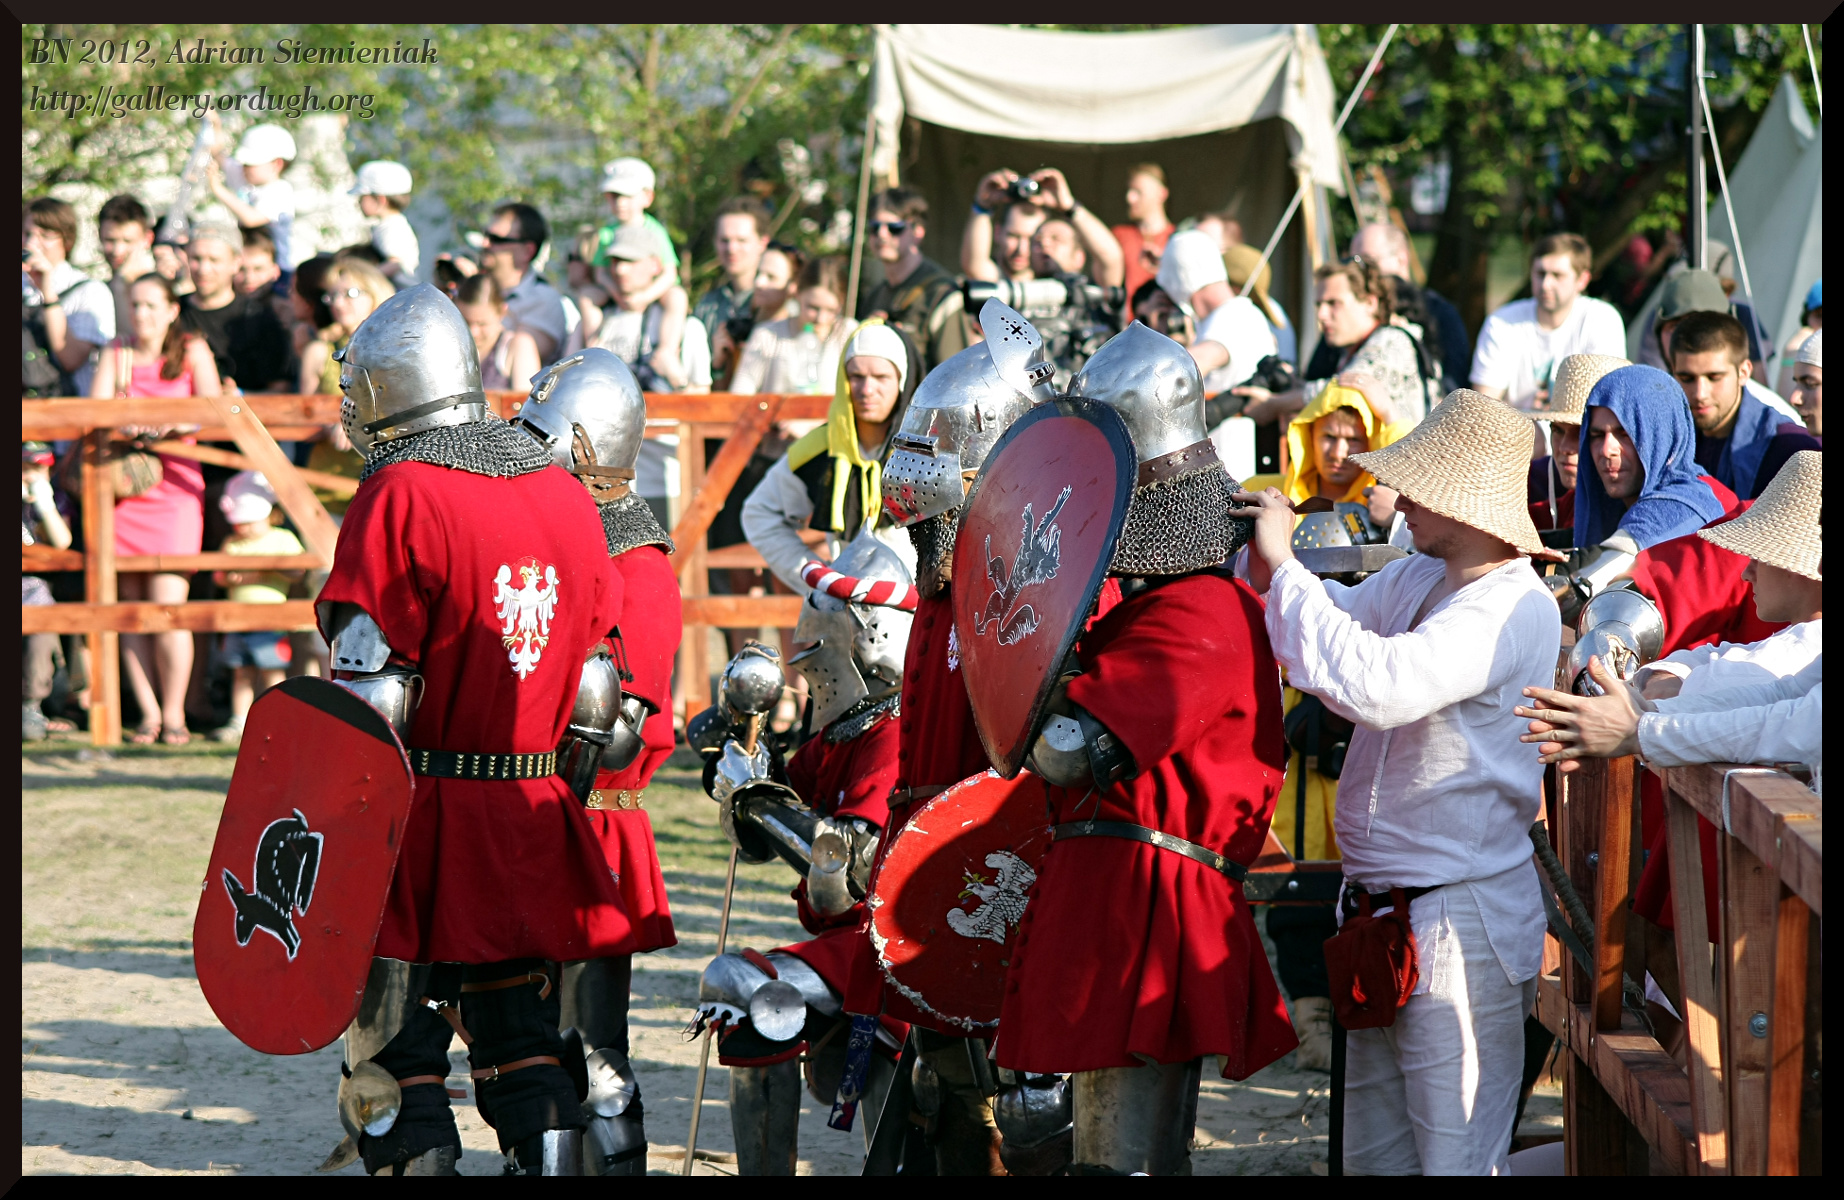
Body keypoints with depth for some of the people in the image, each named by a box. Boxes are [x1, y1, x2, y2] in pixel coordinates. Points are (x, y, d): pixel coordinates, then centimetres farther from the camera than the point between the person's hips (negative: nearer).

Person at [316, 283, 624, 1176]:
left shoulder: (400, 496, -11)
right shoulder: (566, 496, 9)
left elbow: (369, 690, -14)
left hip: (424, 812, -6)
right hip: (535, 818, 6)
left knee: (395, 1057, 2)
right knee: (523, 1044, 14)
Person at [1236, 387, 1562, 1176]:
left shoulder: (1514, 609, -21)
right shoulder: (1419, 579, 7)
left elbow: (1376, 685, -33)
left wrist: (1284, 568, -26)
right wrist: (1262, 564, -2)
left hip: (1460, 927, -9)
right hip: (1383, 916, 9)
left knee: (1454, 1162, -3)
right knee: (1375, 1158, 17)